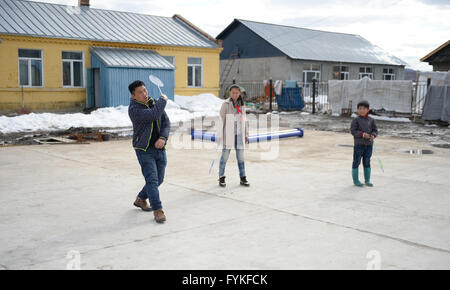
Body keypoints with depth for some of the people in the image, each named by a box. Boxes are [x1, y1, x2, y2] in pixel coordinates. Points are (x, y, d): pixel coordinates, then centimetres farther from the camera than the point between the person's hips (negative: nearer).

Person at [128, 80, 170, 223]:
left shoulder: (155, 103, 6)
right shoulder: (134, 109, -14)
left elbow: (166, 122, 2)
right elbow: (154, 115, -28)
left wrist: (163, 138, -17)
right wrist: (163, 100, -11)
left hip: (160, 149, 6)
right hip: (144, 150, -6)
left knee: (159, 180, 15)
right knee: (152, 180, -12)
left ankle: (140, 199, 36)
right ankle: (157, 210, -4)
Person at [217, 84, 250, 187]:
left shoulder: (242, 105, 9)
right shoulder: (226, 104, -6)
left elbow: (244, 120, 14)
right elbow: (221, 120, -7)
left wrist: (246, 134, 13)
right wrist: (220, 135, -10)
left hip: (239, 134, 4)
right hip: (228, 134, -4)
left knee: (240, 156, 8)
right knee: (225, 156, 3)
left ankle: (243, 178, 15)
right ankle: (221, 178, 14)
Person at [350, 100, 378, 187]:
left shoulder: (371, 120, 6)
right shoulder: (356, 120, -5)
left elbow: (375, 130, 5)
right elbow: (353, 131, -10)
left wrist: (373, 136, -16)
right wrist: (362, 134, -22)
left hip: (369, 144, 3)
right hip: (359, 144, -3)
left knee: (367, 162, 12)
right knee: (356, 162, 1)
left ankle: (367, 180, 21)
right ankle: (356, 180, 12)